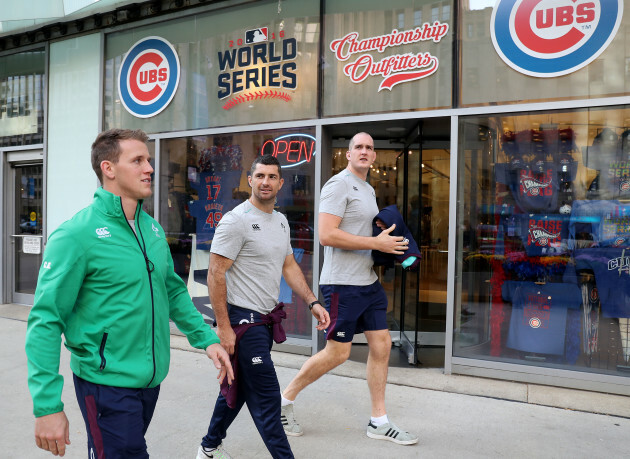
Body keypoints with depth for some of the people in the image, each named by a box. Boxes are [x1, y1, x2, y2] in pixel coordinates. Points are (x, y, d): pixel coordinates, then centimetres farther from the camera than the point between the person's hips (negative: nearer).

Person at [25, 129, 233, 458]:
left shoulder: (153, 228, 4)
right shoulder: (77, 234, -17)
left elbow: (174, 291, 14)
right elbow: (46, 321, -18)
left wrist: (206, 339, 7)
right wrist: (47, 406, -21)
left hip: (152, 378, 7)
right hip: (107, 382, -7)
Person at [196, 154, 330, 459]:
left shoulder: (281, 221, 11)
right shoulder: (236, 221, -14)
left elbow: (289, 266, 17)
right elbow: (215, 274, -16)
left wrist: (312, 303, 6)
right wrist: (223, 327, -19)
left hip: (265, 320, 9)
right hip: (244, 320, -9)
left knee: (239, 387, 21)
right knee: (267, 398, -3)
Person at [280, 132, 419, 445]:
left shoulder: (368, 190, 18)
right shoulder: (340, 184, -12)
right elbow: (327, 235, -23)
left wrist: (387, 243, 10)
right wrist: (377, 243, -20)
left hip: (369, 281, 9)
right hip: (343, 283, -9)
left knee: (382, 345, 9)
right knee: (338, 353, -1)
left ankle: (379, 422, 22)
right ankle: (285, 399, 19)